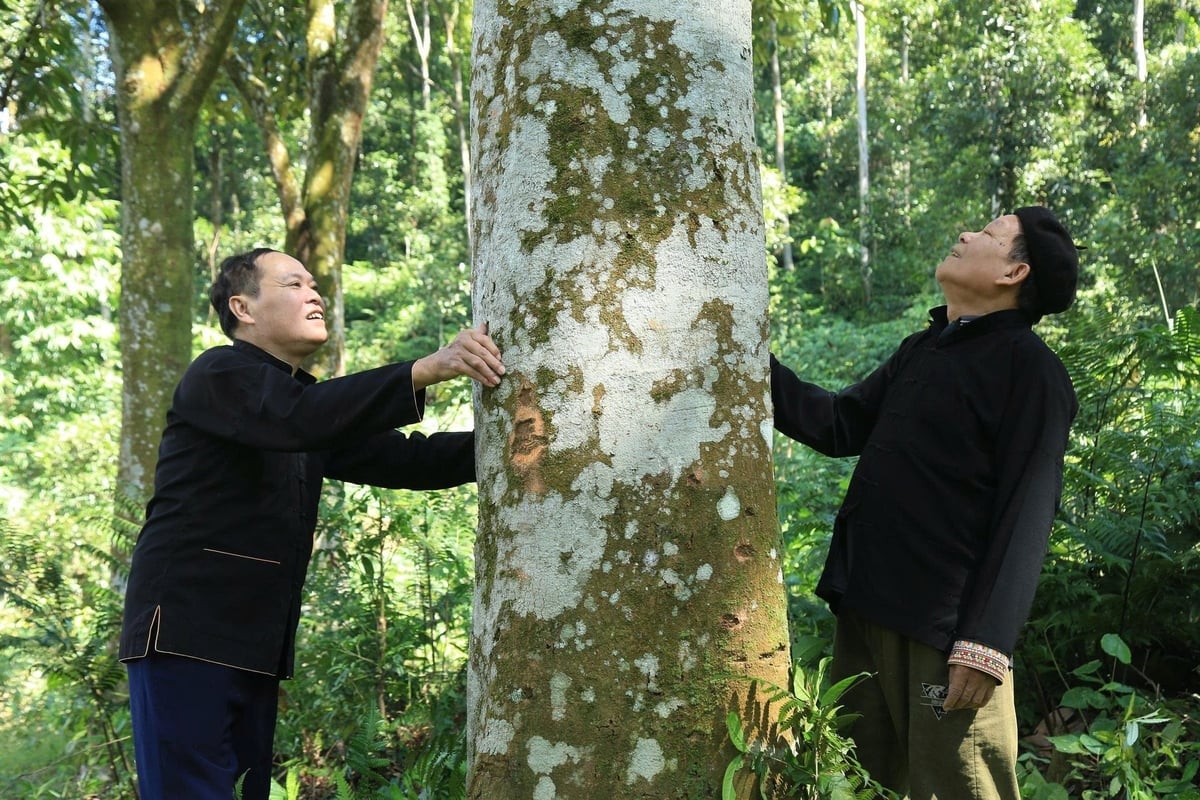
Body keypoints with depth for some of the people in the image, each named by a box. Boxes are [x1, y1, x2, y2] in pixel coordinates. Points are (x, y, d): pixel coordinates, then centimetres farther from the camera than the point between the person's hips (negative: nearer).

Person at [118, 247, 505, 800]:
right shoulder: (219, 375, -5)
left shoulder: (305, 396, 20)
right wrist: (428, 369, -31)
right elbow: (300, 419, -26)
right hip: (188, 631, -8)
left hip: (257, 643, 8)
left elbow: (400, 458, 11)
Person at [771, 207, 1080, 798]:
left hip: (947, 627, -8)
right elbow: (839, 427, 15)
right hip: (866, 607, 8)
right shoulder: (922, 350, 15)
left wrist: (986, 641, -21)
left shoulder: (1029, 370, -10)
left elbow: (1024, 519, -16)